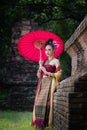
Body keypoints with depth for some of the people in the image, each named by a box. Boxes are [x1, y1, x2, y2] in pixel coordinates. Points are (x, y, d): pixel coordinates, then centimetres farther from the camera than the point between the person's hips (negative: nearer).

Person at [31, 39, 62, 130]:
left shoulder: (56, 61, 0)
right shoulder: (44, 61, 18)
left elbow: (58, 74, -10)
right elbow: (39, 75, 18)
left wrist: (47, 72, -12)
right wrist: (40, 67, 1)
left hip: (50, 83, -6)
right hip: (42, 84, 6)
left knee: (45, 102, -16)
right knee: (39, 102, -3)